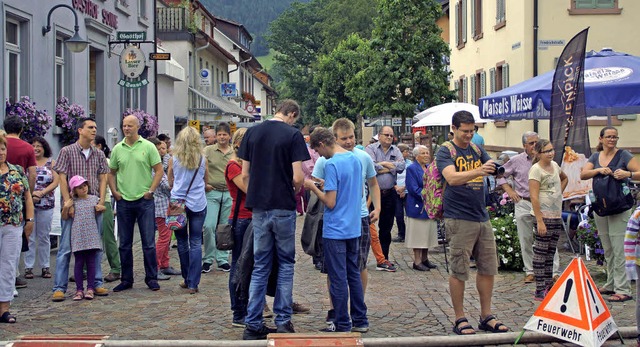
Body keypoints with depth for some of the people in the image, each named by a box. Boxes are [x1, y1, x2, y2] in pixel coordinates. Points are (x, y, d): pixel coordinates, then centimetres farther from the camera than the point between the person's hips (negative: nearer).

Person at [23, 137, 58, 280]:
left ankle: (45, 267, 12)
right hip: (28, 203, -1)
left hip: (46, 203, 1)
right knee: (29, 236, -1)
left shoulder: (51, 163, 7)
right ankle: (28, 267, 4)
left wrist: (42, 193, -13)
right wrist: (30, 194, -15)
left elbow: (56, 181, -1)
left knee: (44, 236, 6)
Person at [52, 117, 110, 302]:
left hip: (94, 207, 4)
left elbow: (103, 179, 9)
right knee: (66, 248, -3)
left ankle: (96, 284, 16)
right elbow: (62, 179, -4)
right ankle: (59, 287, 0)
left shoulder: (99, 154, 12)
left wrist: (101, 202, -2)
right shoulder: (67, 151, 1)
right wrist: (68, 203, -12)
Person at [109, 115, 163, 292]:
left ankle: (151, 278, 10)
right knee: (124, 243, 9)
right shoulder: (117, 149, 7)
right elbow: (111, 172, 15)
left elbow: (159, 170, -1)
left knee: (149, 242, 0)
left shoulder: (148, 147, -1)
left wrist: (150, 191, -7)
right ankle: (126, 279, 18)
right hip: (123, 201, 3)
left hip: (144, 200, -3)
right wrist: (114, 192, 3)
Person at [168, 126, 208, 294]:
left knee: (182, 242, 12)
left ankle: (187, 279, 20)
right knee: (196, 243, 1)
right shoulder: (202, 159, -1)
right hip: (198, 203, 0)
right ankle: (193, 283, -2)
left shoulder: (174, 159, -2)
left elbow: (170, 182, 10)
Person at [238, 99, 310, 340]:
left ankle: (253, 325, 11)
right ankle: (283, 321, 10)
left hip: (259, 209, 4)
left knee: (260, 267, 10)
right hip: (283, 208, -4)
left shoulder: (252, 133, 5)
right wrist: (296, 191, 8)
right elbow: (298, 177, -12)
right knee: (285, 264, 10)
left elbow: (245, 174, 6)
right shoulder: (293, 135, -8)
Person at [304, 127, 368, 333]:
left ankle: (343, 325, 8)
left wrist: (313, 187, -5)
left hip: (335, 231, -8)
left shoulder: (332, 164, -17)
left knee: (338, 278, 1)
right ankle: (360, 320, 21)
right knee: (354, 274, 15)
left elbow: (330, 202, -19)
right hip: (354, 228, 8)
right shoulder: (355, 159, 7)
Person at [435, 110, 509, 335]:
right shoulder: (445, 152, -5)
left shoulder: (477, 150, 14)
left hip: (482, 217, 6)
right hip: (459, 220, -6)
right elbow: (452, 178, -22)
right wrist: (478, 171, -37)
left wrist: (497, 169, -14)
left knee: (488, 268, 9)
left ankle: (486, 316, 20)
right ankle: (460, 319, 9)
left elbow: (493, 170, 11)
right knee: (459, 271, -1)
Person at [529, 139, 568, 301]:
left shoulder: (554, 165, 12)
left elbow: (564, 178, 35)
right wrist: (540, 221, -22)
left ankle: (549, 286, 21)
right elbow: (534, 197, -17)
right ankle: (540, 290, -2)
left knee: (550, 252, 13)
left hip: (557, 215, 8)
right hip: (543, 215, -8)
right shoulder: (536, 169, -12)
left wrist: (559, 193, 16)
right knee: (541, 252, -5)